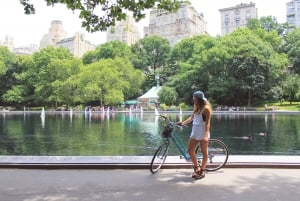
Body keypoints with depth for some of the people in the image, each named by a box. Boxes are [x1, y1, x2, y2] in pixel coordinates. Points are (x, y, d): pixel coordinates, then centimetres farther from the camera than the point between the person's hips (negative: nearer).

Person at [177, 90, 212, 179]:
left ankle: (202, 171, 17)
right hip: (195, 131, 8)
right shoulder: (196, 107, 12)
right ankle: (196, 167, 24)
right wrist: (182, 123, 4)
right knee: (190, 150, 7)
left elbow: (207, 123, -18)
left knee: (204, 152, 5)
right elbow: (192, 117, 16)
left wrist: (206, 135, -25)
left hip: (203, 133, -8)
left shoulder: (206, 108, -13)